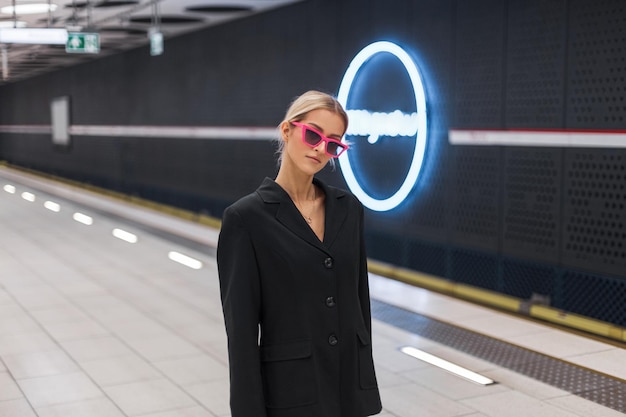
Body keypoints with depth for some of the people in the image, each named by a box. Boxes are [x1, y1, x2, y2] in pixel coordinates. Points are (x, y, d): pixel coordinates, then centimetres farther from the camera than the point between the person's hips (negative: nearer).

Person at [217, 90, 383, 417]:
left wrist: (365, 380, 11)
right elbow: (241, 326, -11)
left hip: (350, 384, 5)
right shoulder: (247, 217, -10)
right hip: (289, 391, -4)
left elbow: (360, 297, 10)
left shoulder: (348, 209, 5)